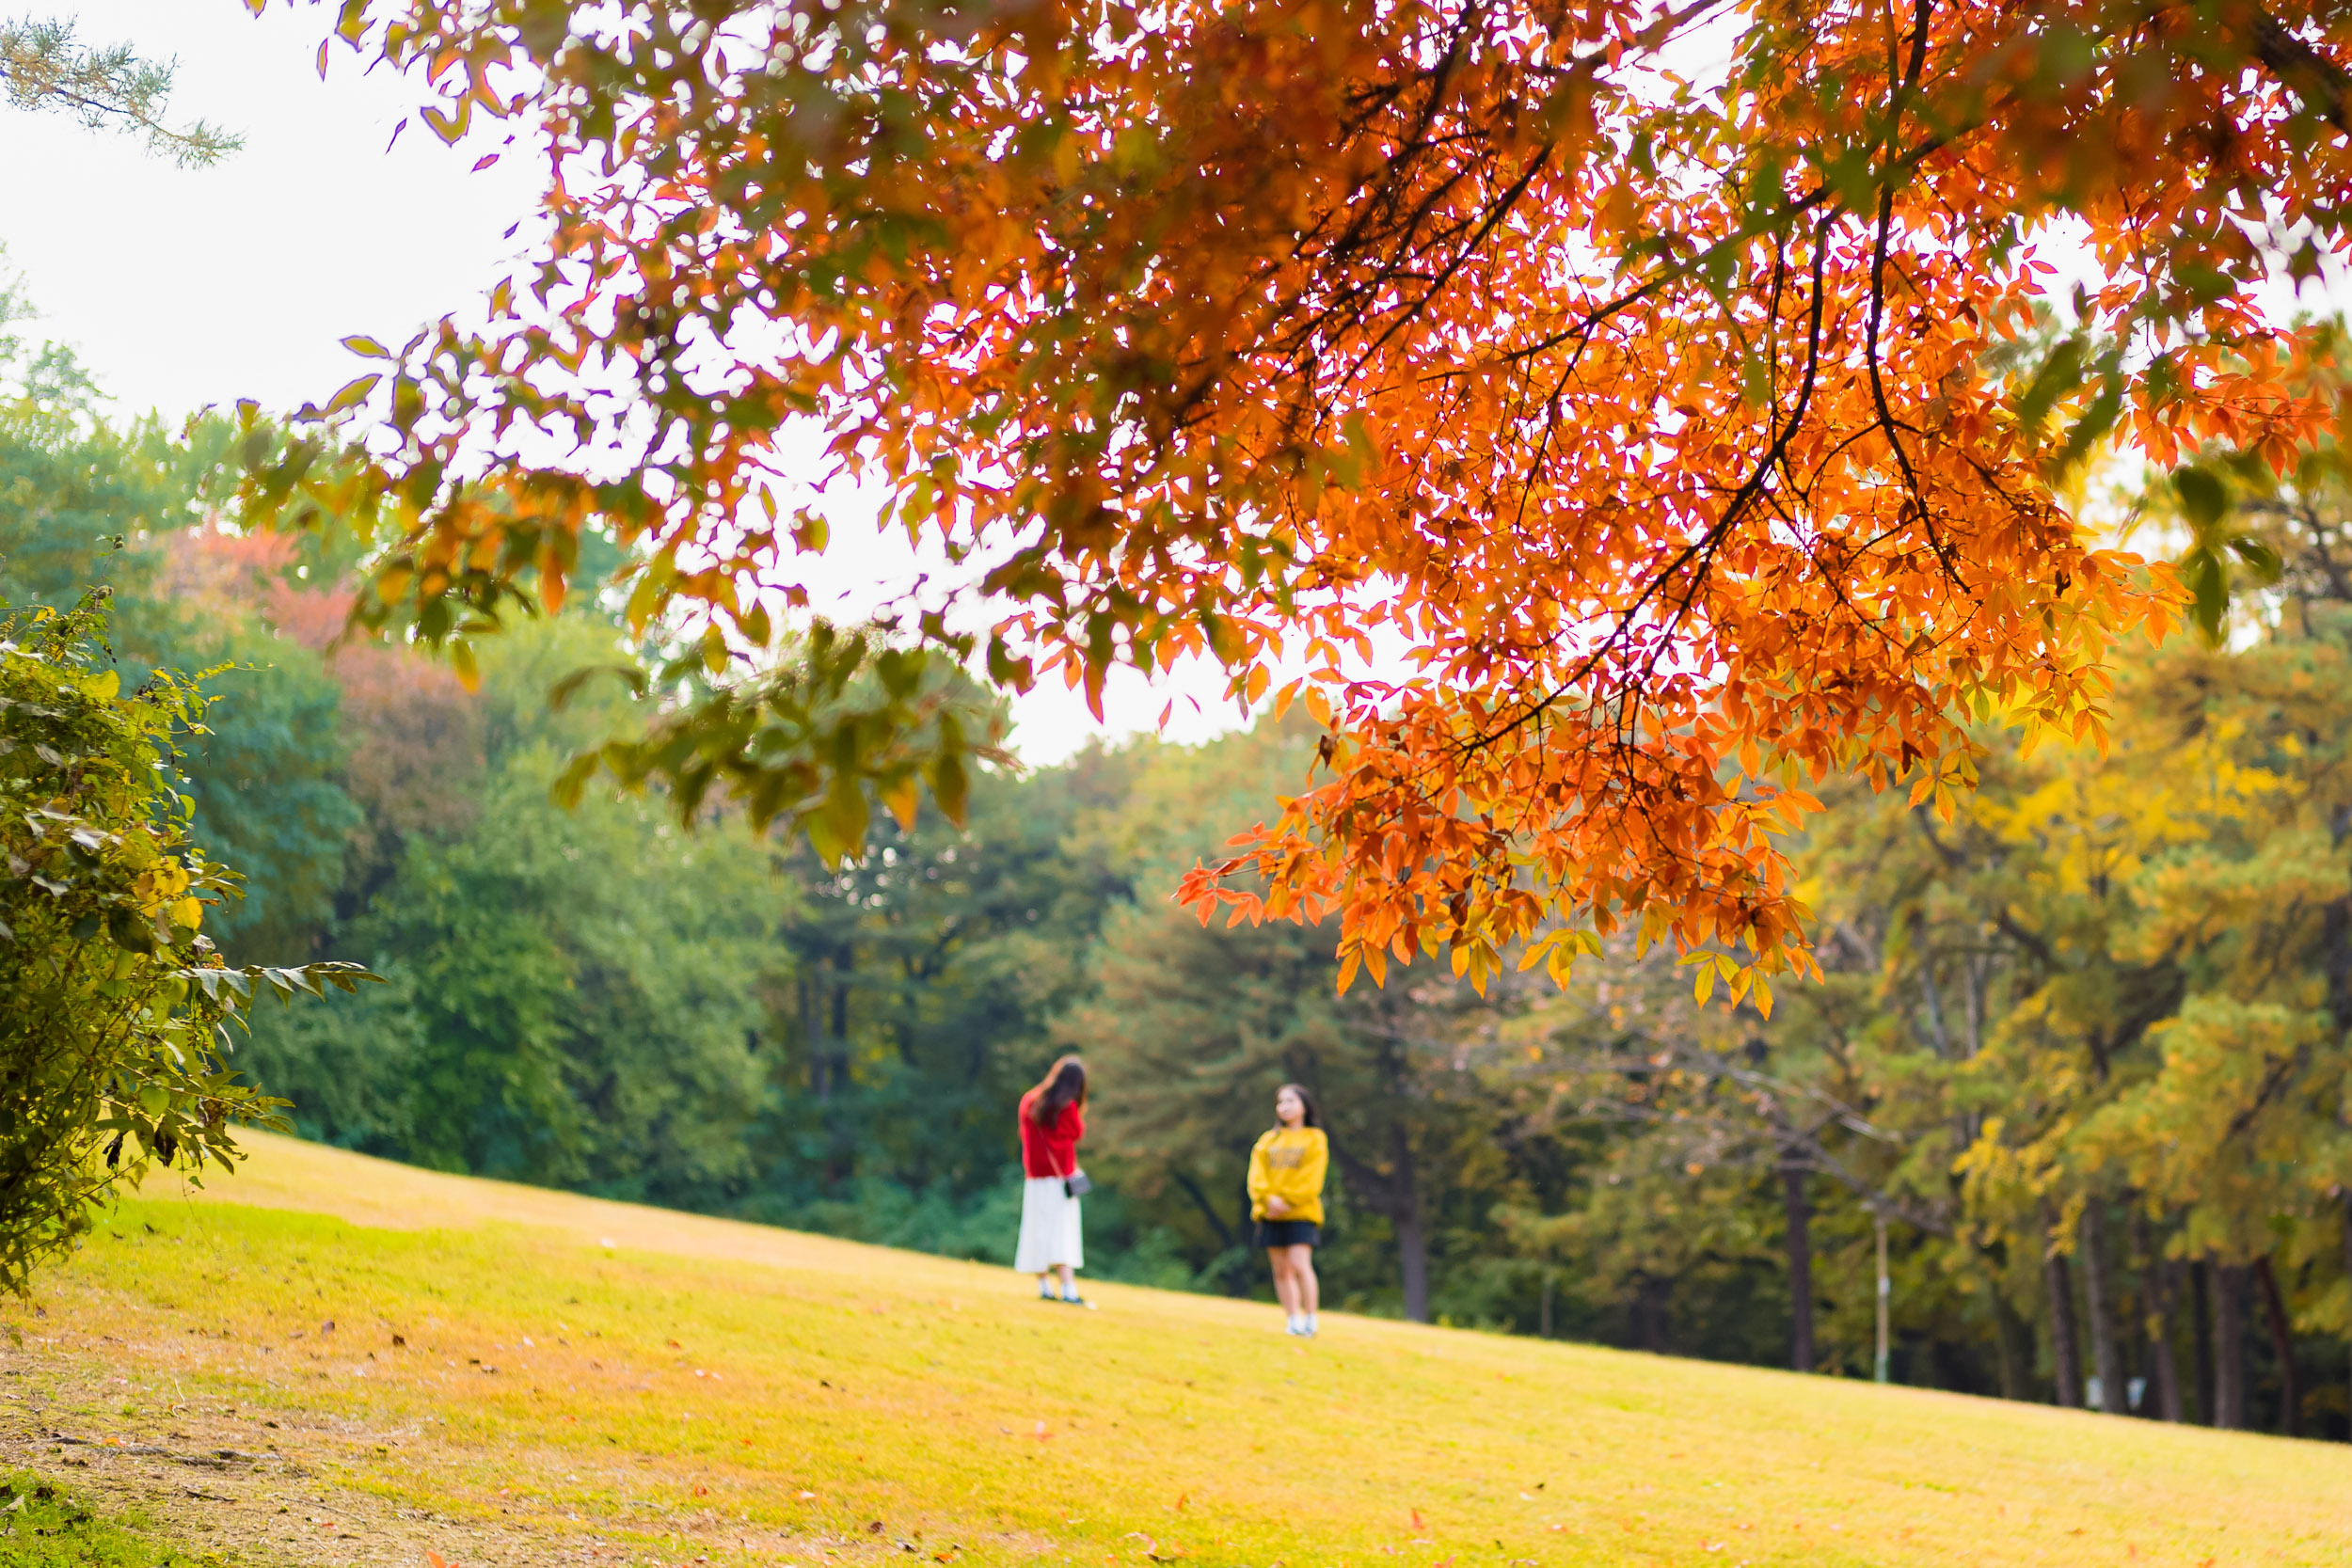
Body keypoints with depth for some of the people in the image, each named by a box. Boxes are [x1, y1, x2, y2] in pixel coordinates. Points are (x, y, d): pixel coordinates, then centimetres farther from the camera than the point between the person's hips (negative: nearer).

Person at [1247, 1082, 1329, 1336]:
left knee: (1300, 1265, -16)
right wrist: (1268, 1198, -13)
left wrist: (1287, 1201, -15)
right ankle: (1293, 1321, 9)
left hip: (1301, 1212, -4)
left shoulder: (1315, 1138, 6)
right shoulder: (1268, 1140, 18)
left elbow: (1311, 1179, -5)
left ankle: (1311, 1320, -9)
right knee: (1281, 1270, 3)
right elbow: (1257, 1174, 6)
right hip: (1270, 1213, 4)